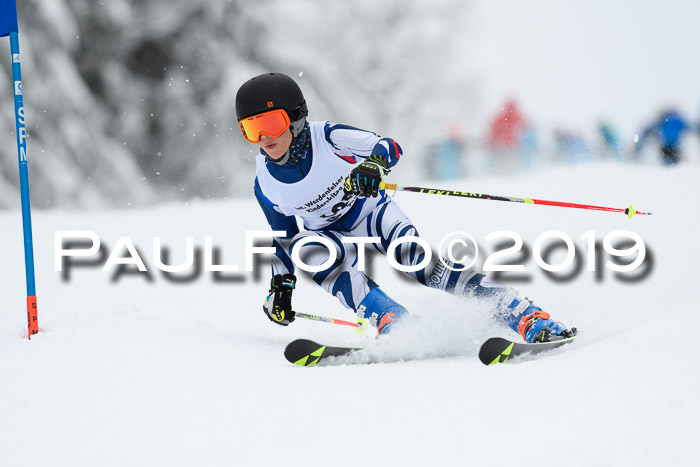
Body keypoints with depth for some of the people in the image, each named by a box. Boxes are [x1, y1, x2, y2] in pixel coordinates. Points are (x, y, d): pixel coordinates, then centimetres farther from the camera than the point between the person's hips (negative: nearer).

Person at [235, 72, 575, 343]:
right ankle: (393, 323, -39)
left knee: (415, 256, -29)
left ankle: (526, 316, -34)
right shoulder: (266, 185, -12)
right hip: (330, 233, 3)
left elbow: (389, 148, -19)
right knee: (306, 247, -32)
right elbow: (283, 234, 5)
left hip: (371, 212, -3)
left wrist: (373, 165, -41)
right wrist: (281, 285, 3)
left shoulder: (329, 138, -23)